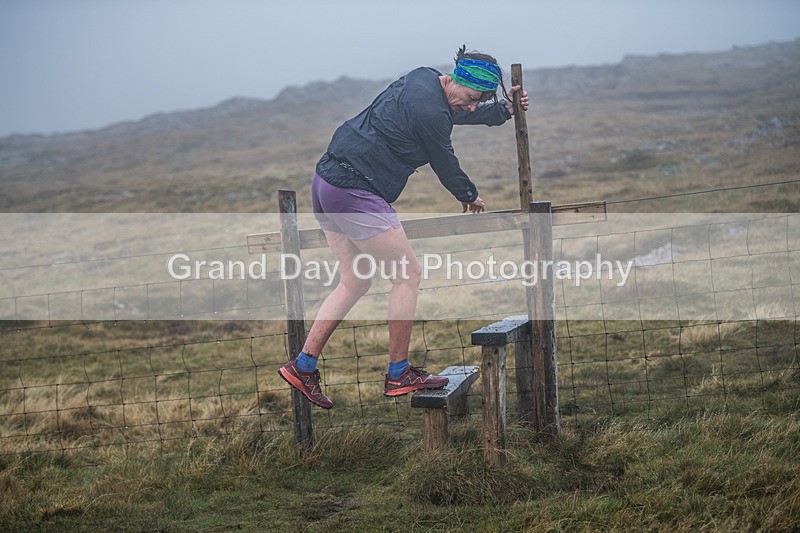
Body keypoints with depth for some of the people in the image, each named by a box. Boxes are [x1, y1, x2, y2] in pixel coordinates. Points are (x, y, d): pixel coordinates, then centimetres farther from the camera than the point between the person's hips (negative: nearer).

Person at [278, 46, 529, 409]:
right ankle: (399, 375, 2)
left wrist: (504, 110, 30)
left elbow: (458, 114, 34)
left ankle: (302, 366, 13)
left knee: (354, 283, 14)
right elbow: (445, 166, -2)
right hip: (355, 191, -10)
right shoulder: (430, 109, -17)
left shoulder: (425, 79, 12)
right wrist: (470, 196, 16)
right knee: (407, 273, -3)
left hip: (327, 181, 10)